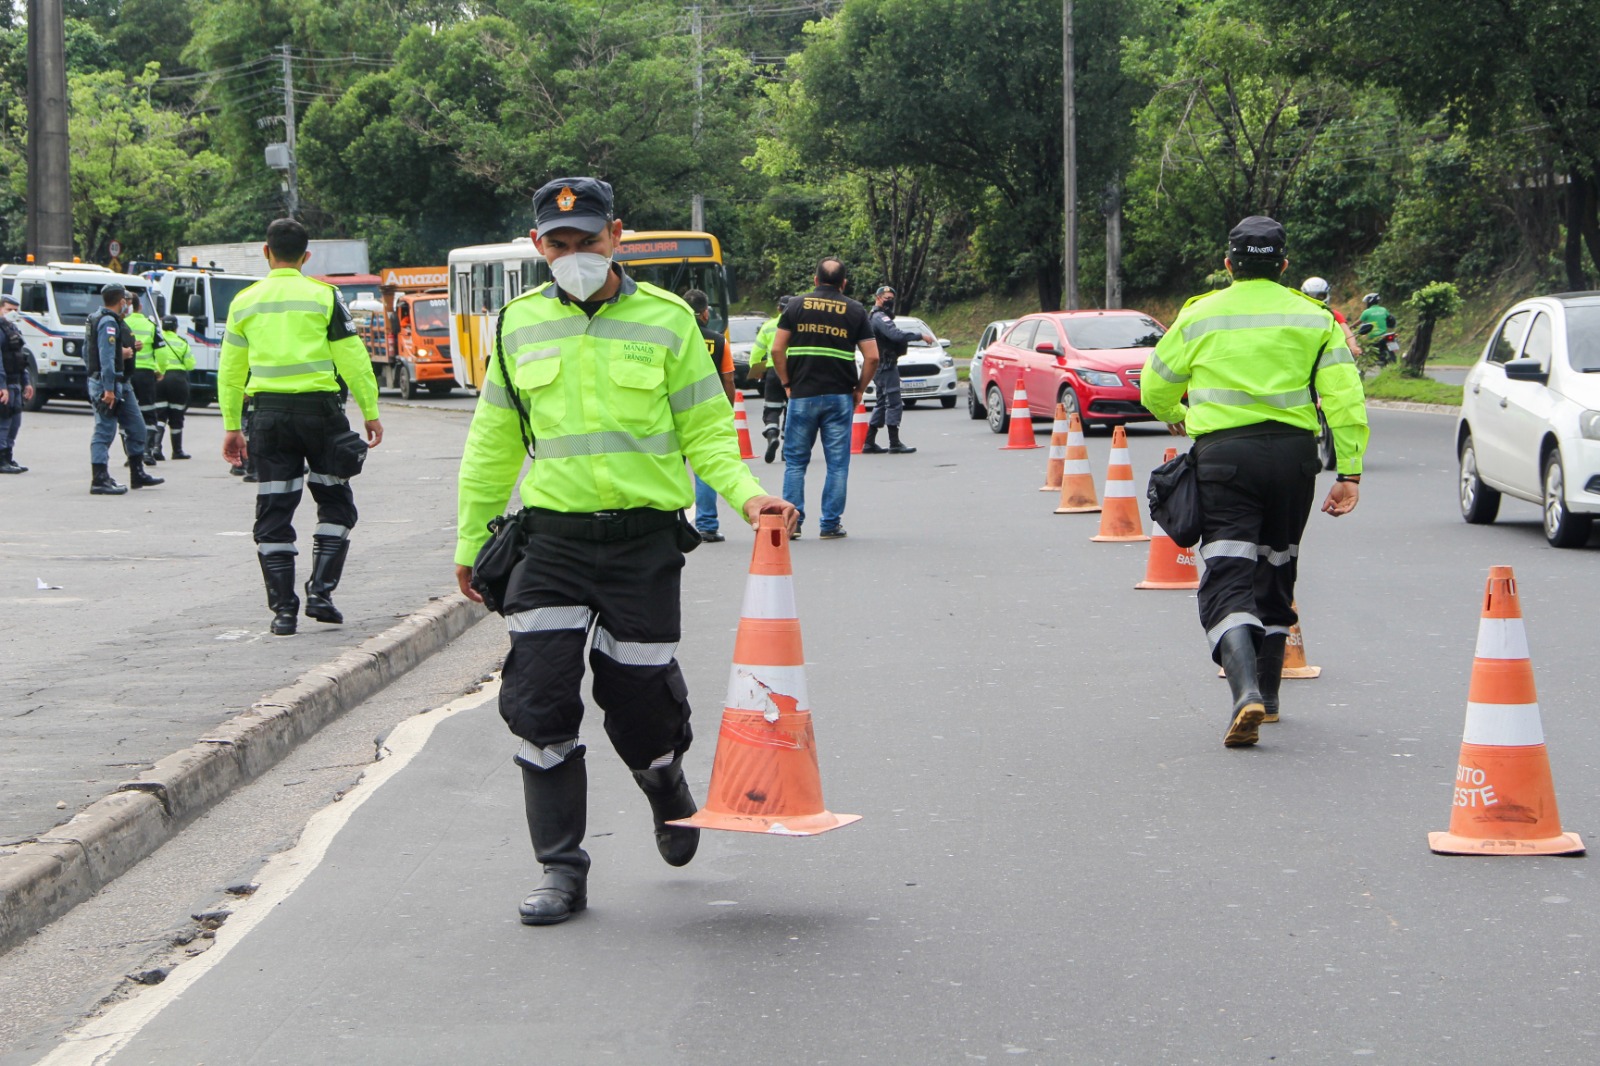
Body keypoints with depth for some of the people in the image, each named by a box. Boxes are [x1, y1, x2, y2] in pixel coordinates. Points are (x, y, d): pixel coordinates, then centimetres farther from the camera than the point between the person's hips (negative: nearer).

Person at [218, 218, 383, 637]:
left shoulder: (244, 302, 8)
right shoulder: (324, 296, -2)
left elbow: (230, 371, 12)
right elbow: (353, 358, -3)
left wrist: (231, 426, 19)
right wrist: (370, 412, 4)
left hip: (269, 412, 2)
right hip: (318, 408, -2)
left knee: (273, 513, 6)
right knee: (335, 504, 12)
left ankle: (283, 609, 4)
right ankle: (320, 593, 1)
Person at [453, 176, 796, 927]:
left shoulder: (666, 320, -1)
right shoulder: (520, 325, 6)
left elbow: (705, 429, 2)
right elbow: (494, 442, 16)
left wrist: (746, 494, -16)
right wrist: (471, 539, 18)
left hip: (644, 540, -2)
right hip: (552, 538, 2)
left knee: (641, 701, 4)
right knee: (540, 704, -7)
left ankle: (667, 794, 39)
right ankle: (561, 872, 3)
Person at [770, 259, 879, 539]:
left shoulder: (796, 305, 4)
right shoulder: (855, 311, 3)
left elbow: (777, 350, -1)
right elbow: (872, 357, -2)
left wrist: (787, 383, 8)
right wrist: (859, 389, 9)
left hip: (802, 394, 0)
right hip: (840, 397, 0)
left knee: (795, 460, 9)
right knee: (837, 463, 5)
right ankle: (831, 524, 4)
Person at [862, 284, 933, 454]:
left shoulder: (874, 317, 19)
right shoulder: (880, 317, -15)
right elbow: (896, 334, -29)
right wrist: (920, 336, -25)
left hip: (881, 366, 11)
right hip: (886, 365, -11)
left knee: (881, 404, 14)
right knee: (894, 404, -9)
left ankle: (869, 444, 13)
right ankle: (894, 444, -10)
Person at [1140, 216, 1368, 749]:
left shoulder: (1200, 316, 4)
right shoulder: (1314, 318, 7)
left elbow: (1154, 388, 14)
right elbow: (1344, 396, -1)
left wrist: (1176, 417, 36)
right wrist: (1349, 472, 0)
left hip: (1223, 455, -3)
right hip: (1293, 454, 3)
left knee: (1228, 580, -7)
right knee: (1275, 571, 20)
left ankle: (1246, 690, -29)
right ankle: (1268, 694, 29)